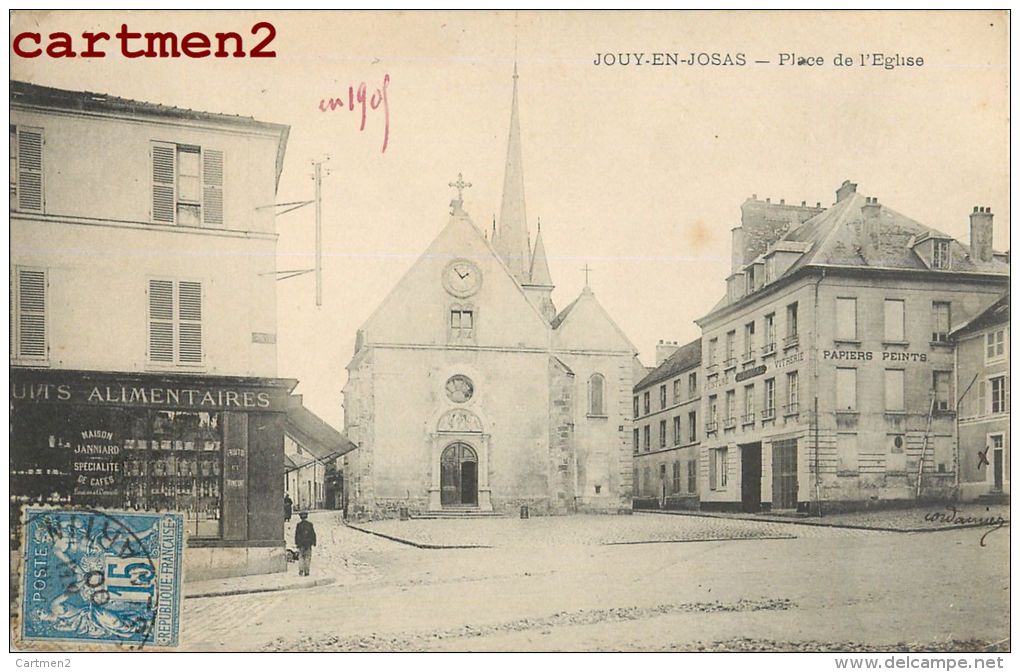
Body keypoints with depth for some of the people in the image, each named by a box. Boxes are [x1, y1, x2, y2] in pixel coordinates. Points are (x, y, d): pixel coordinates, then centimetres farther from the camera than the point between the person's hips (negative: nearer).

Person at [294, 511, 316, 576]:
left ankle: (301, 570, -6)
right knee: (308, 557, 5)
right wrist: (314, 542, 6)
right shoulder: (310, 525, -1)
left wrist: (296, 543, 4)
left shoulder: (298, 525, -3)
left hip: (301, 544, -1)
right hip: (308, 544, 1)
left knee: (301, 557, 8)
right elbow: (313, 534, 0)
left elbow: (296, 535, -2)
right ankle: (306, 572, 2)